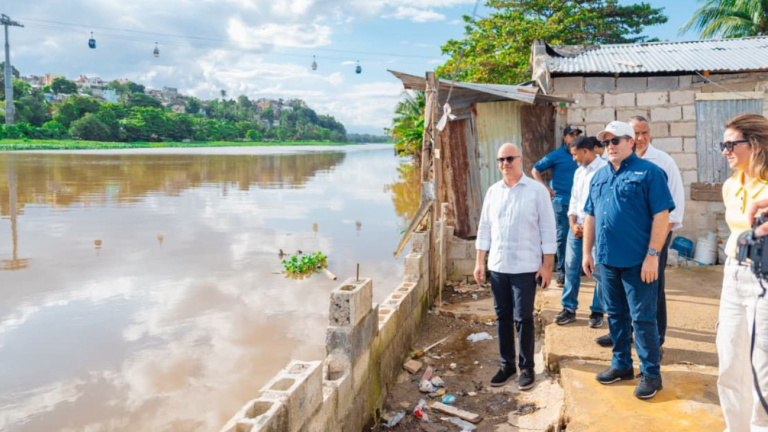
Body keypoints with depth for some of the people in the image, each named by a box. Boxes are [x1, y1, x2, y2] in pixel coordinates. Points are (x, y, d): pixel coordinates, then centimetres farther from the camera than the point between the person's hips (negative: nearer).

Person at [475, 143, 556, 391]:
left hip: (525, 267, -4)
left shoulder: (537, 190, -5)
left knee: (523, 319, 1)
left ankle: (526, 367, 16)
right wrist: (479, 262, 7)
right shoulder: (493, 191, 8)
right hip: (497, 266, 4)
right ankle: (507, 364, 24)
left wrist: (547, 265, -8)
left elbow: (547, 229, -5)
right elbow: (485, 227, 11)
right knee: (503, 317, 11)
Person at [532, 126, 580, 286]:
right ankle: (562, 270, 7)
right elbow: (535, 170, 3)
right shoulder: (556, 155, 0)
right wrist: (546, 188, -6)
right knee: (562, 236, -1)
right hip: (561, 202, -3)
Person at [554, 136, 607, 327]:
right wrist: (573, 224, 1)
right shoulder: (579, 172, 15)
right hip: (577, 227, 7)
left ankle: (597, 311, 15)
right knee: (571, 267, 7)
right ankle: (569, 308, 18)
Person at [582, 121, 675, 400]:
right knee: (615, 315, 16)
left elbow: (661, 215, -12)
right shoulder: (599, 176, 13)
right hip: (607, 260, 6)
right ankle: (621, 365, 30)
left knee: (642, 318, 2)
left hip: (638, 261, -6)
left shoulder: (648, 172, -7)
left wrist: (652, 255, -17)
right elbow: (590, 217, 16)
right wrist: (587, 252, 12)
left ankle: (650, 374, 15)